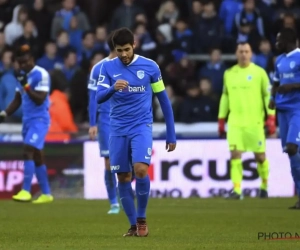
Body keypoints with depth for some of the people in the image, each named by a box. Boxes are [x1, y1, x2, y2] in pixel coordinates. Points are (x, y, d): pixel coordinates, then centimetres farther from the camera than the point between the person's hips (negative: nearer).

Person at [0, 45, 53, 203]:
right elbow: (18, 100, 19)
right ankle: (46, 194, 15)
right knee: (36, 157, 10)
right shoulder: (22, 75, 12)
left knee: (28, 152, -18)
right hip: (27, 120, 8)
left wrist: (25, 85, -25)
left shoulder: (41, 75, -13)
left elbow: (39, 99, -19)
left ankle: (26, 191, -20)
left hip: (39, 120, -8)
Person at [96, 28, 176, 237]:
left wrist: (171, 135, 5)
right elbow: (99, 97, -10)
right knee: (123, 178, 3)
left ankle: (141, 218, -1)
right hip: (118, 130, 2)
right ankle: (133, 225, 16)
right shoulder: (108, 67, 0)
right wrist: (113, 88, -34)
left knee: (141, 170, -21)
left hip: (142, 127, -2)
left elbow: (164, 100, 5)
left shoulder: (149, 66, -2)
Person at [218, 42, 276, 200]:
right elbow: (225, 97, 17)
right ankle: (236, 190, -10)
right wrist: (221, 120, 15)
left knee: (260, 156, 4)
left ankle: (264, 186, 25)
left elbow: (268, 95, 0)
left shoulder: (259, 72, 0)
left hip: (255, 122, -2)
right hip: (235, 122, 2)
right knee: (235, 154, -10)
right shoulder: (229, 73, 10)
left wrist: (271, 118, -8)